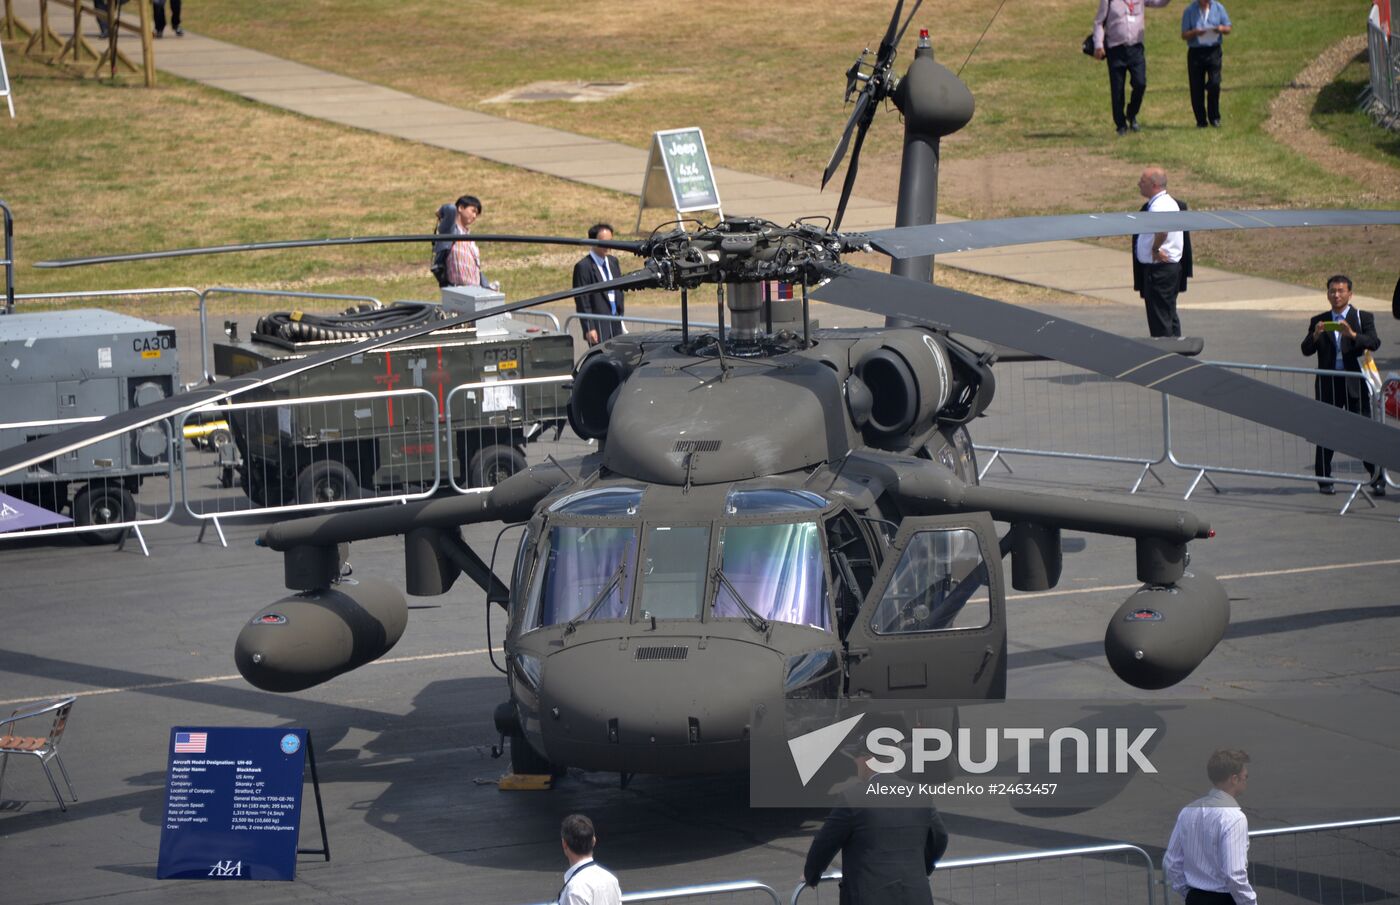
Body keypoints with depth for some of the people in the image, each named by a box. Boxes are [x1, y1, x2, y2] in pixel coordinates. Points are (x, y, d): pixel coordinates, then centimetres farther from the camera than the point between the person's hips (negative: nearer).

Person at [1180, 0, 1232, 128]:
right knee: (1196, 88, 0)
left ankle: (1214, 117, 1)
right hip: (1195, 52, 0)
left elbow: (1228, 28, 14)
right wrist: (1195, 33, -19)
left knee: (1214, 84, -13)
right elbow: (1184, 35, 2)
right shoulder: (1189, 11, 4)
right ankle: (1201, 120, 11)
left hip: (1213, 51, 0)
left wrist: (1221, 29, -9)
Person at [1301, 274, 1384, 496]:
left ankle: (1377, 479, -1)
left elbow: (1374, 343, -9)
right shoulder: (1318, 321, 12)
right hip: (1327, 384, 2)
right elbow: (1306, 350, 2)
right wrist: (1315, 335, -19)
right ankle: (1324, 480, 12)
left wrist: (1352, 335, -26)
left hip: (1354, 383, -2)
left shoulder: (1363, 318, 6)